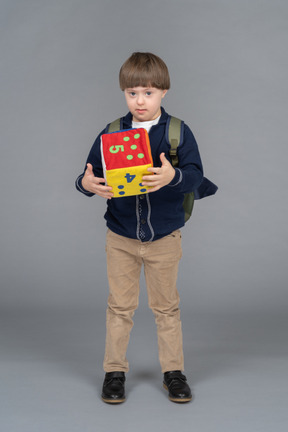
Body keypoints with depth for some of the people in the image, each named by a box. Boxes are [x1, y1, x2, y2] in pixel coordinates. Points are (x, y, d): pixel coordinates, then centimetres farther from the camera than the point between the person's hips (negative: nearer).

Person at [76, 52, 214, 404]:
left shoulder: (178, 132, -6)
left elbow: (196, 174, -16)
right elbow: (91, 173, -3)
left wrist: (173, 177, -37)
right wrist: (87, 184, -26)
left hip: (164, 236, -1)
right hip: (120, 236, 1)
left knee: (166, 306, 11)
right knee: (120, 306, 9)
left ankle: (173, 372, 24)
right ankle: (114, 371, 22)